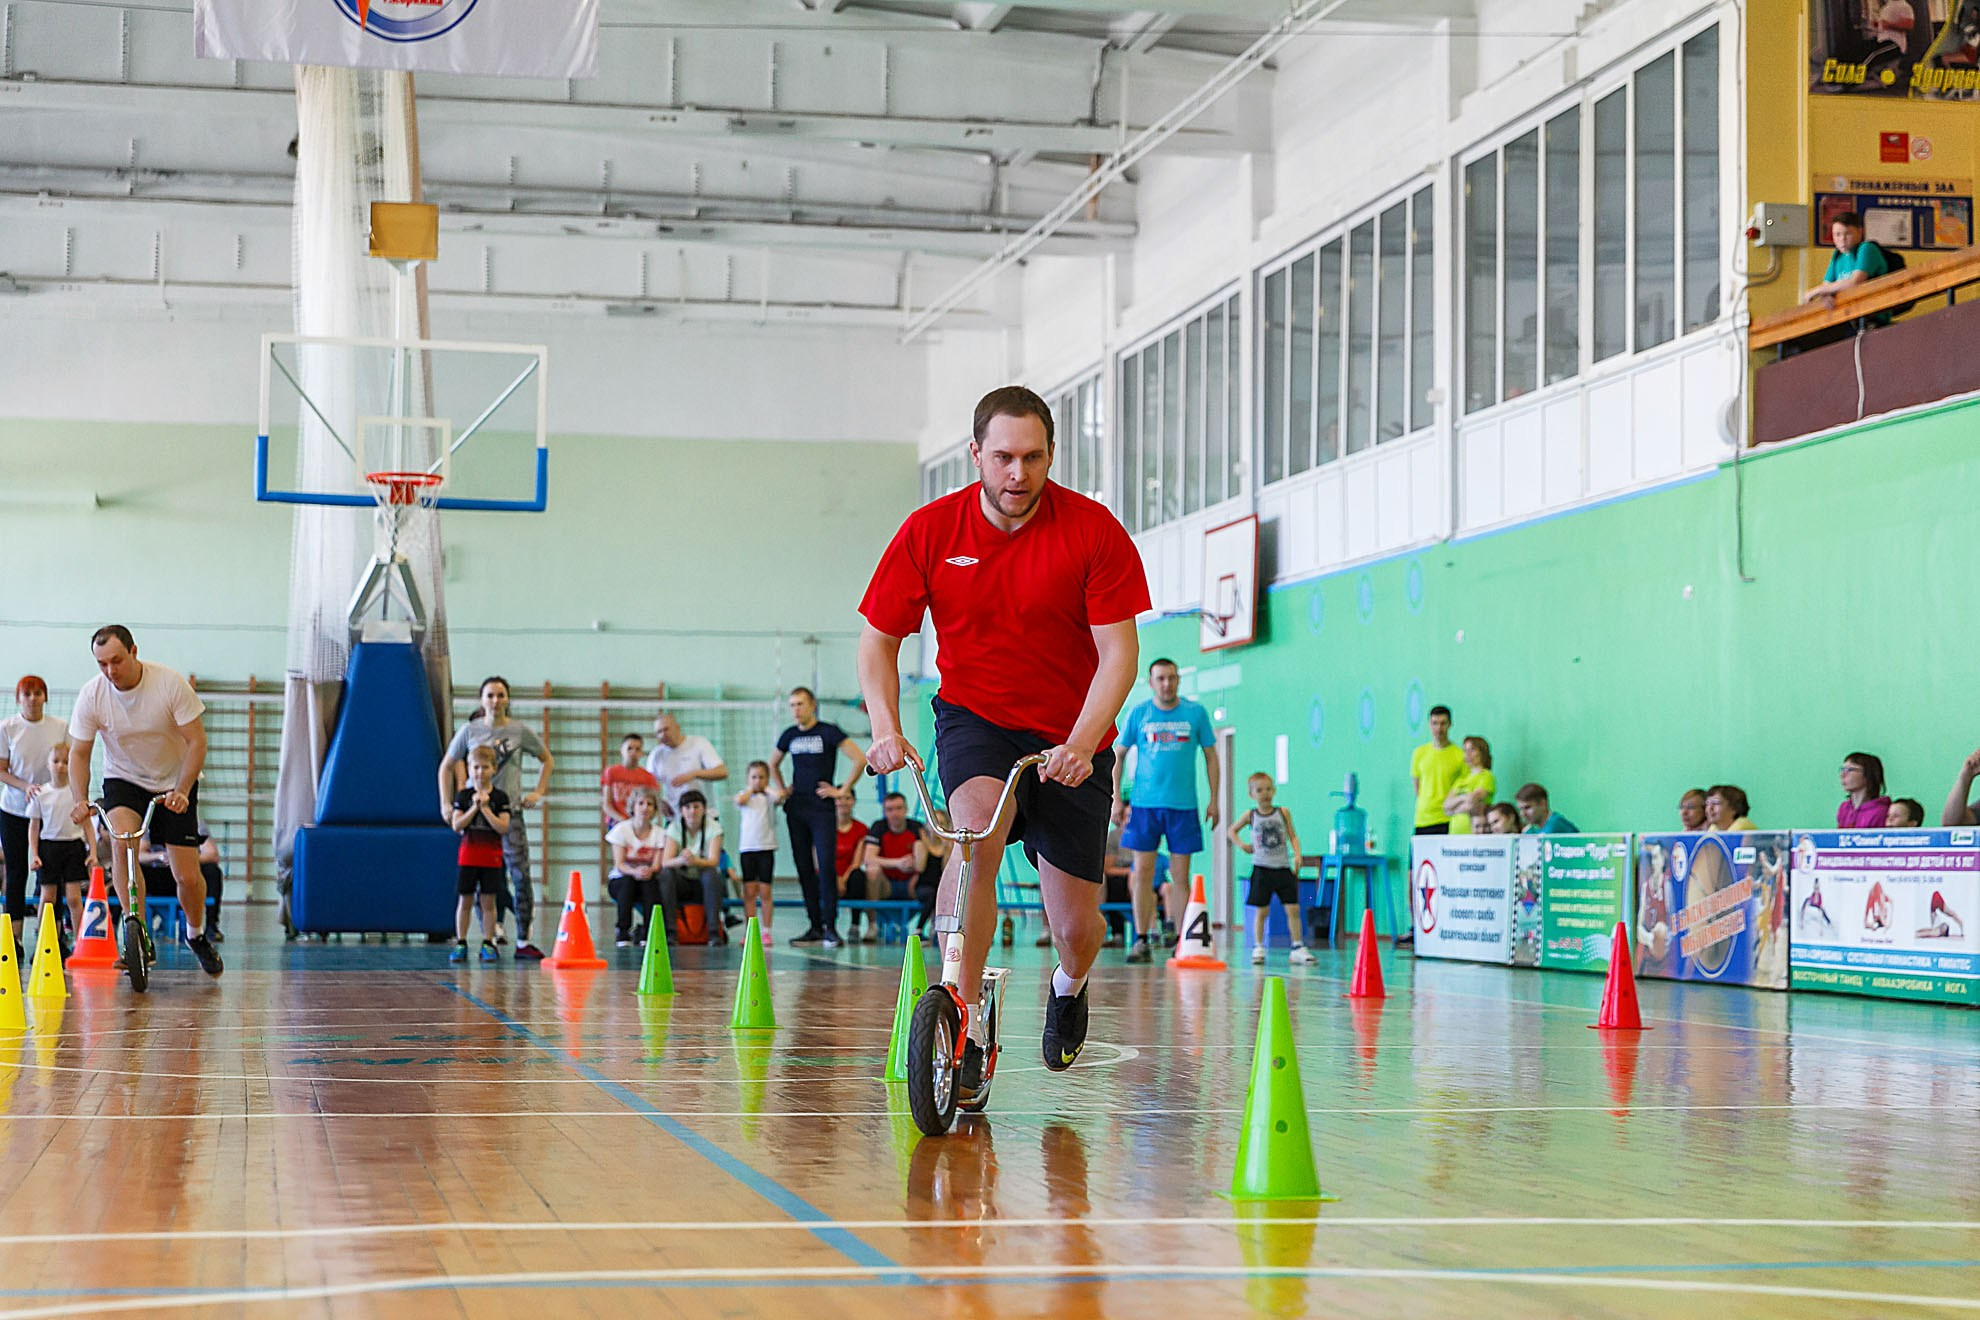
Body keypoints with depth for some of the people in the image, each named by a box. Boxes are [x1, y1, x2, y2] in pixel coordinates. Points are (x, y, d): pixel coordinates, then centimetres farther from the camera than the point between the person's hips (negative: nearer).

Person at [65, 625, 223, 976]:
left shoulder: (171, 683, -21)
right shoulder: (91, 695, -15)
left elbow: (197, 741, -17)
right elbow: (79, 753, -5)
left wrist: (181, 791, -29)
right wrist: (81, 800, -20)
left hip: (175, 783, -1)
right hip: (123, 780, 1)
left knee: (188, 877, -5)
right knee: (121, 838, -31)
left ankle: (196, 935, 25)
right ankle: (136, 930, -28)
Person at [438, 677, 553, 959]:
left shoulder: (520, 731, 4)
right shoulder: (469, 731, 4)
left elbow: (547, 759, 18)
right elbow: (447, 767, 13)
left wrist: (538, 792, 6)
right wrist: (446, 803, 4)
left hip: (510, 810, -1)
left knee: (520, 876, -9)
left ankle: (523, 942, -5)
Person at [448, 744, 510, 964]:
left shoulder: (500, 798, 0)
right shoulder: (463, 796, 4)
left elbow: (503, 827, -10)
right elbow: (457, 826, -5)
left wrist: (485, 808, -15)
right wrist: (474, 808, -15)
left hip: (491, 855, -1)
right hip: (468, 854, 1)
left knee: (488, 900, 2)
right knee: (465, 900, 2)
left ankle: (487, 944, 7)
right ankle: (461, 944, 8)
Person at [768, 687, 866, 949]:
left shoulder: (828, 732, -4)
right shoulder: (789, 736, 12)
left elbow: (860, 760, -8)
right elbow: (773, 764, 30)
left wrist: (842, 790, -9)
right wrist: (781, 789, 16)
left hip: (821, 808, -5)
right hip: (796, 808, 5)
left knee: (826, 866, -12)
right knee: (804, 868, 5)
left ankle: (830, 926, -10)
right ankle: (815, 926, 10)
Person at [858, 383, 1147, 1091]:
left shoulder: (1093, 530, -14)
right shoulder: (930, 530, -10)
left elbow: (1119, 651, -14)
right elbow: (879, 639, -1)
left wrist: (1080, 745, -29)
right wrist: (886, 728, -18)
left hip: (1071, 742, 0)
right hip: (973, 718, 0)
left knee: (1077, 926, -1)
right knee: (978, 830, -33)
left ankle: (1069, 986, 38)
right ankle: (967, 1026, -26)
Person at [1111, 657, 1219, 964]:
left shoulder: (1196, 713, 3)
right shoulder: (1137, 714, 3)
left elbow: (1210, 756, 10)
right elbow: (1118, 755, 9)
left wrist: (1213, 800, 4)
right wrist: (1116, 799, 1)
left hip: (1183, 806, 0)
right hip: (1144, 804, 0)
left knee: (1180, 877, 1)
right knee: (1143, 873, -3)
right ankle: (1141, 941, 1)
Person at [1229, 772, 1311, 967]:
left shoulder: (1283, 812, 3)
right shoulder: (1251, 815, 3)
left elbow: (1293, 836, 4)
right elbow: (1232, 830, 17)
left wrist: (1297, 855, -11)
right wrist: (1242, 844, 1)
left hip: (1283, 868, 1)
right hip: (1262, 868, -1)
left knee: (1293, 909, -2)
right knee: (1261, 911, 3)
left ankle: (1298, 948, 4)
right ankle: (1258, 947, 14)